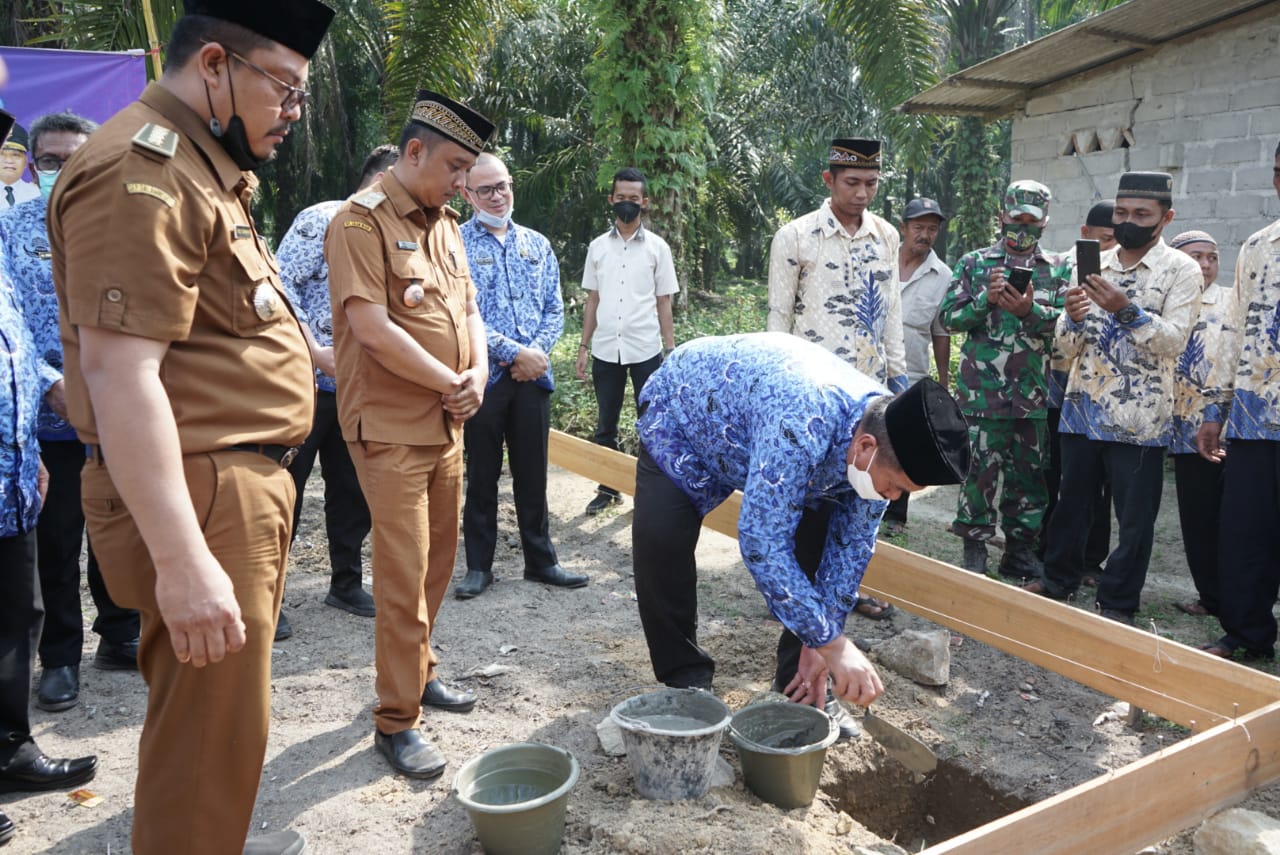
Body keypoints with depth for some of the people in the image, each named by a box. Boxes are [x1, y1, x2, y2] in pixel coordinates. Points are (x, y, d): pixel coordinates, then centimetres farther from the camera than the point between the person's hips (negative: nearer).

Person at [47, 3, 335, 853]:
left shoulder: (200, 169, 18)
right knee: (210, 735, 1)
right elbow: (118, 374, -24)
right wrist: (182, 561, -26)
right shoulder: (141, 171, -16)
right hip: (195, 499, -10)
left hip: (244, 485, 10)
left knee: (226, 714, 23)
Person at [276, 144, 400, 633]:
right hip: (307, 381, -7)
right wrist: (315, 350, -19)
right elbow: (281, 284, -16)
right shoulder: (323, 220, -9)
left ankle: (346, 583, 28)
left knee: (354, 488, 13)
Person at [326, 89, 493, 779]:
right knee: (404, 573, -5)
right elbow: (373, 328, -21)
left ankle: (418, 669, 34)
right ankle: (396, 720, 7)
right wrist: (452, 383, -12)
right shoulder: (362, 221, -12)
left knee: (437, 560, 16)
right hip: (390, 428, -8)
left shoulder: (444, 224, 14)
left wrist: (478, 372, -3)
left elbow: (467, 307, 17)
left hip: (446, 424, 8)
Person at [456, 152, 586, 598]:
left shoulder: (537, 244, 12)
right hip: (483, 374, -3)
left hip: (533, 375, 4)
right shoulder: (456, 244, -2)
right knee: (482, 474, 7)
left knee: (532, 473, 11)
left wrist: (538, 351, -9)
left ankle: (541, 560, 22)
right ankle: (479, 566, 19)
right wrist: (515, 352, -16)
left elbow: (554, 309, 9)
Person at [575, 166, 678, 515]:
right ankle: (608, 488, 23)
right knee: (605, 426, 10)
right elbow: (592, 300, 10)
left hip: (645, 350, -2)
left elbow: (663, 303, 2)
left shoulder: (657, 247, 1)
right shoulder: (598, 246, 7)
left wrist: (670, 351, -2)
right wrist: (583, 347, 6)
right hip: (605, 350, 2)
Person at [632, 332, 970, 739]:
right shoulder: (800, 425, -45)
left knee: (825, 532, -8)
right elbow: (763, 543, -45)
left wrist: (819, 642, -12)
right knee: (661, 536, -26)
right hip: (683, 408, -5)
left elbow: (852, 545, -12)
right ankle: (685, 680, -6)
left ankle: (800, 682, 8)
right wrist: (831, 642, -39)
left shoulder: (886, 435, -20)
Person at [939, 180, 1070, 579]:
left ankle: (1020, 548, 21)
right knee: (982, 468, 0)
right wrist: (986, 299, -14)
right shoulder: (974, 263, 7)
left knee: (1029, 471, 9)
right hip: (983, 390, -2)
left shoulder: (1057, 269, 11)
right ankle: (975, 546, 12)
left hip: (1035, 393, 2)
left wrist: (1030, 311, -19)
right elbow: (949, 317, 1)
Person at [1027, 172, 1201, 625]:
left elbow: (1174, 340, -14)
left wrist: (1126, 310, -27)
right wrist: (1073, 318, -16)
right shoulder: (1093, 266, 8)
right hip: (1082, 407, 4)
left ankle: (1117, 601, 19)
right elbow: (1068, 348, 6)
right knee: (1071, 502, 16)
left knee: (1134, 516, 5)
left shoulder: (1181, 271, -3)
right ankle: (1058, 579, 32)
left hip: (1138, 417, -4)